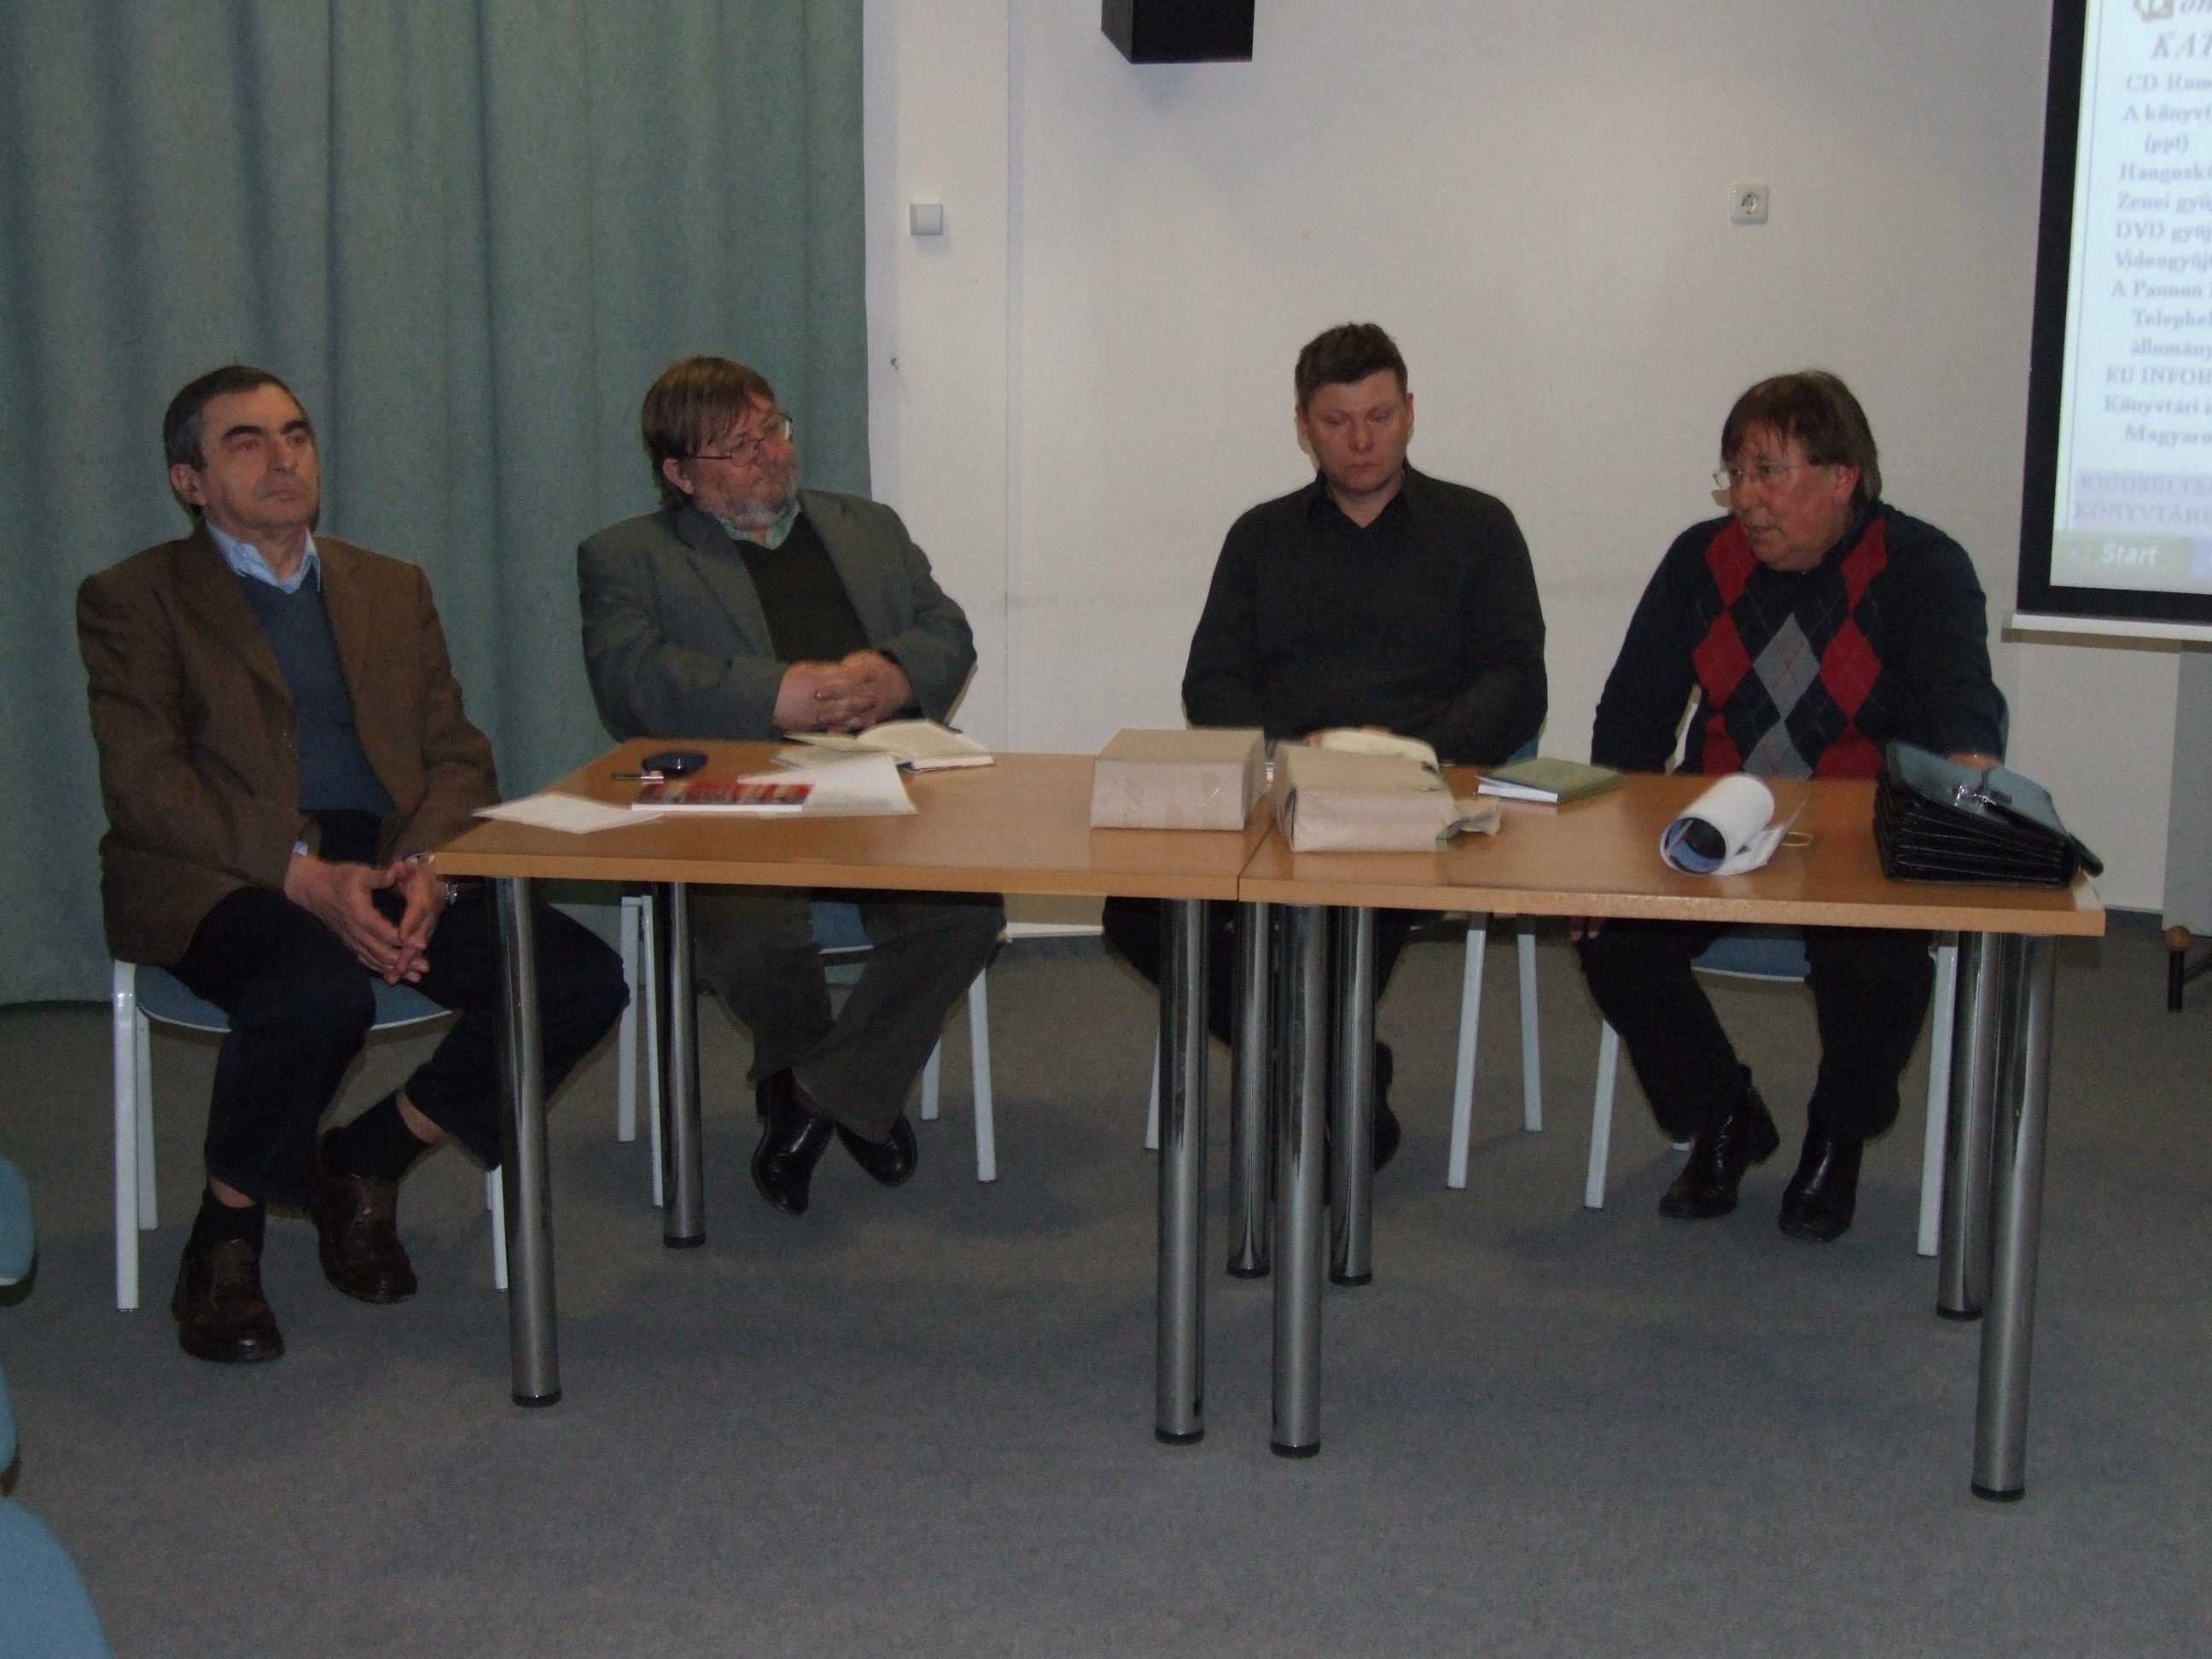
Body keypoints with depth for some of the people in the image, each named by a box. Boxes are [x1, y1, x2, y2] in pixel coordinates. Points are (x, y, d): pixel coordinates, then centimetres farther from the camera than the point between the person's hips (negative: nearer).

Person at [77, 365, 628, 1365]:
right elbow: (147, 787, -6)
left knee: (582, 982, -19)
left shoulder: (393, 591, 22)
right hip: (222, 880, -4)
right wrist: (307, 878, -22)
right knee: (322, 990, -38)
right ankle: (225, 1239, -10)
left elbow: (457, 757, 13)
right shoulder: (132, 601, 8)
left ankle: (366, 1162, 3)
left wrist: (426, 868, -11)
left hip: (393, 868, 5)